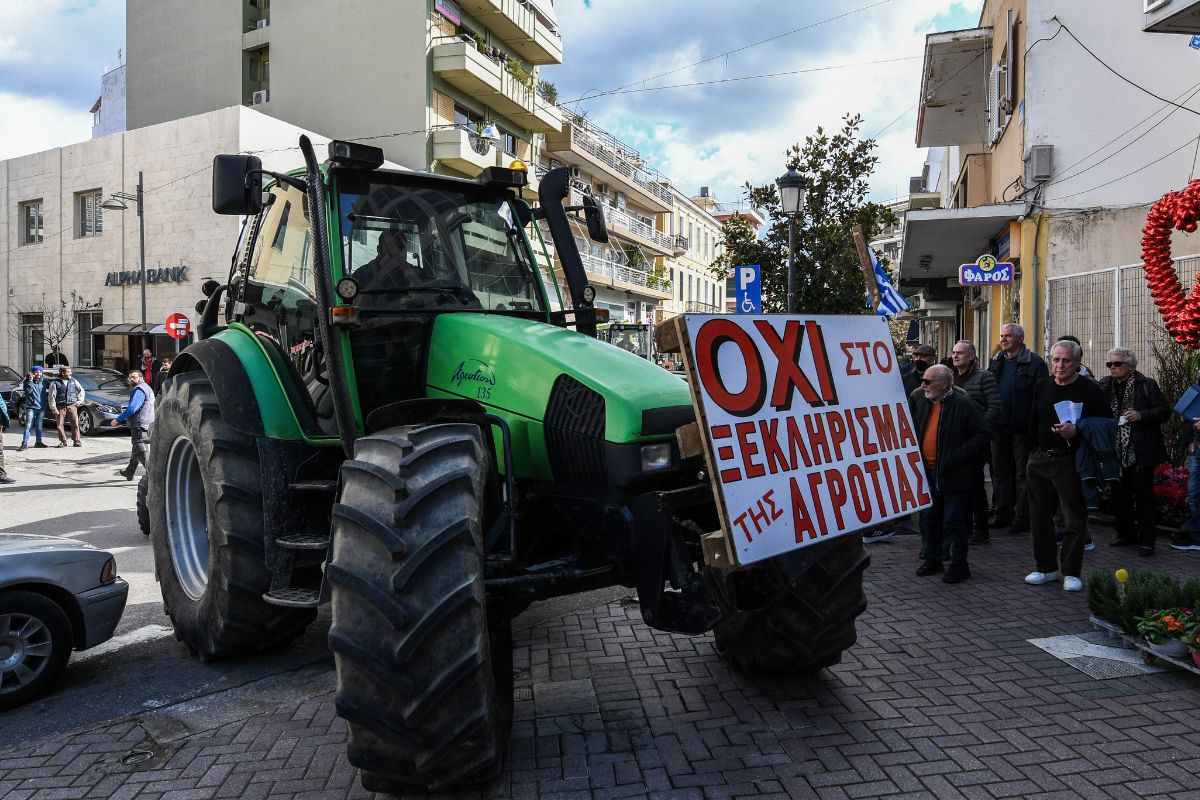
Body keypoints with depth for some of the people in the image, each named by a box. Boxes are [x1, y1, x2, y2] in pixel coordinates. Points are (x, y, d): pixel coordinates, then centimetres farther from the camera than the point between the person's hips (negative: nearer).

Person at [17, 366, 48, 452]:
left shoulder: (43, 382, 8)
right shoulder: (27, 381, -3)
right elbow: (27, 391, -16)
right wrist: (30, 381, -22)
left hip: (41, 407, 4)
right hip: (31, 407, -4)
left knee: (39, 425, 11)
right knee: (28, 425, -10)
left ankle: (38, 442, 20)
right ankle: (24, 443, -11)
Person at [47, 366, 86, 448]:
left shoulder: (73, 381, 10)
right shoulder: (55, 383, -1)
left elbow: (81, 390, 20)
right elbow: (51, 396, -2)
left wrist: (79, 401, 9)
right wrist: (53, 408, -7)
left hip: (72, 405, 2)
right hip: (61, 407, -2)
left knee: (75, 424, -3)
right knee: (60, 424, -1)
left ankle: (76, 441, 2)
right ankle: (63, 441, 9)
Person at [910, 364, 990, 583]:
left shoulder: (963, 405, -13)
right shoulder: (922, 404, 9)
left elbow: (983, 434, -14)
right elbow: (915, 432, 22)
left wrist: (958, 456, -19)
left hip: (954, 475, -7)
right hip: (928, 473, 7)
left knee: (954, 521, 1)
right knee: (929, 518, 14)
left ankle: (959, 565, 13)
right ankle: (932, 559, 28)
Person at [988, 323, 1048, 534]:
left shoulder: (1034, 363, -7)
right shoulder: (996, 362, 13)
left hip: (1021, 428, -7)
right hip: (999, 427, 7)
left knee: (1022, 473, 1)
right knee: (1000, 471, 12)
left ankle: (1023, 518, 8)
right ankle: (1003, 514, 22)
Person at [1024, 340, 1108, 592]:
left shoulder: (1090, 390, -5)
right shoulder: (1042, 386, 10)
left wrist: (1077, 430, -22)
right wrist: (1032, 453, 13)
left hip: (1071, 463, -5)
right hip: (1040, 461, 5)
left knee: (1074, 520, 0)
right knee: (1040, 517, 11)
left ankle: (1071, 573, 12)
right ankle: (1046, 567, 23)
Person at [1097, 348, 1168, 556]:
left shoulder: (1147, 385, -3)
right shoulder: (1104, 386, 8)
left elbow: (1164, 411, -3)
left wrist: (1141, 415, -17)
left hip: (1141, 452, -5)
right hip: (1117, 452, 5)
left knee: (1144, 497, -3)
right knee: (1120, 495, 12)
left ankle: (1146, 541, 3)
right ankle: (1126, 534, 26)